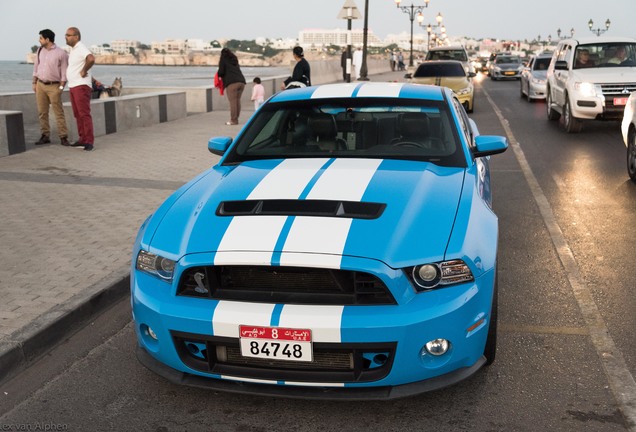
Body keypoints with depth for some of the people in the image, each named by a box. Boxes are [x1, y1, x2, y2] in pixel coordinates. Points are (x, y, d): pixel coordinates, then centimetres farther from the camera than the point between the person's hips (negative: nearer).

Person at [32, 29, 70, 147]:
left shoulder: (61, 53, -7)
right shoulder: (40, 50, 10)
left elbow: (64, 73, -7)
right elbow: (36, 67, 16)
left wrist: (61, 87, -12)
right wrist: (34, 83, 12)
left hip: (53, 86, -5)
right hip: (40, 85, 5)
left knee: (59, 112, -6)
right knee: (42, 112, 6)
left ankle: (63, 137, -5)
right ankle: (45, 136, 12)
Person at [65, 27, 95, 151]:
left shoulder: (81, 48, -13)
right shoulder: (73, 49, 17)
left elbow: (91, 59, -34)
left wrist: (84, 71, -22)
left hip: (81, 86, -10)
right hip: (73, 86, 10)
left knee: (84, 114, -11)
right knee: (77, 114, 11)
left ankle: (89, 141, -11)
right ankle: (82, 139, 16)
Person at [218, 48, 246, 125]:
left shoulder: (223, 59, 9)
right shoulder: (234, 60, 27)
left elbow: (221, 72, 0)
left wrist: (219, 75, 22)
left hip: (232, 83, -6)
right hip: (241, 81, 6)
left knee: (233, 102, -6)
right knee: (237, 101, 10)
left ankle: (233, 120, -8)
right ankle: (236, 118, 12)